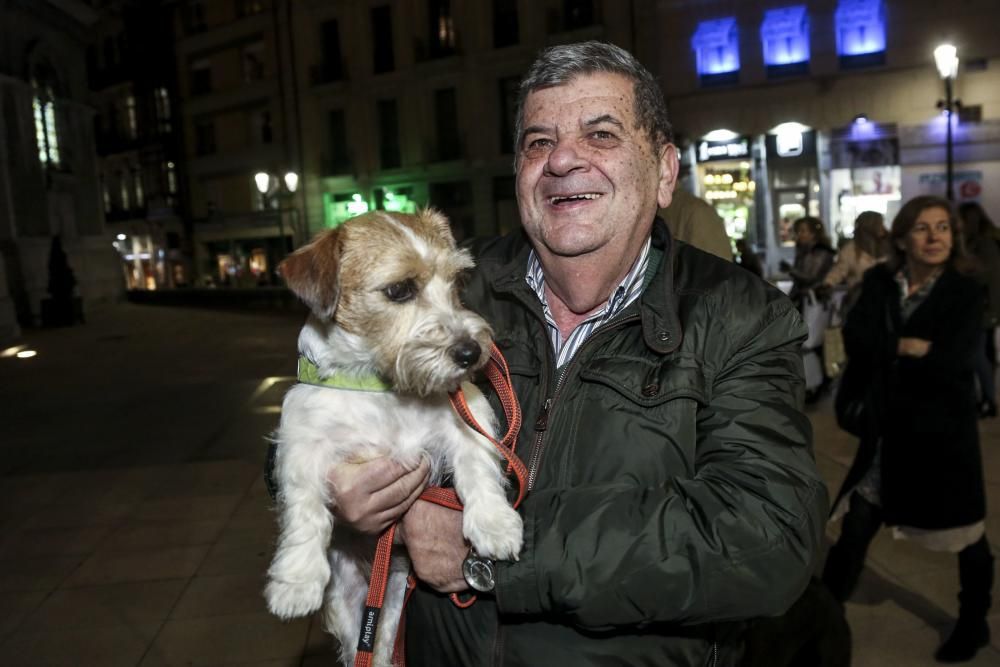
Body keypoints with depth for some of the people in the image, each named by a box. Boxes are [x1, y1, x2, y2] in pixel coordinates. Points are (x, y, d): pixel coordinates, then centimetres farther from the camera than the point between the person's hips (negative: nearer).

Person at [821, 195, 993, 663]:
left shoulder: (966, 292, -10)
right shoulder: (879, 282, -1)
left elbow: (949, 365, -22)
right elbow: (856, 342, -13)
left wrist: (889, 353, -13)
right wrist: (912, 347, -20)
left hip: (945, 430, -2)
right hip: (888, 430, 2)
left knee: (966, 534, 16)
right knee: (853, 531, 7)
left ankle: (974, 624, 41)